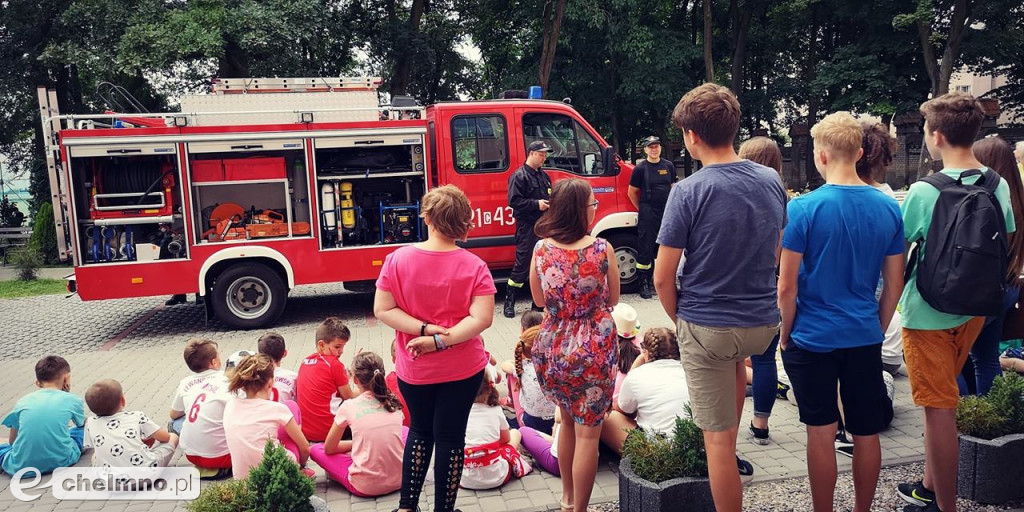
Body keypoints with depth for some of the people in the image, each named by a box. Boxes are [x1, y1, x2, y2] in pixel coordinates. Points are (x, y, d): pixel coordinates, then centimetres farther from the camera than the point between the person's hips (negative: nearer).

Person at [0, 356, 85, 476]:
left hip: (22, 467, 1)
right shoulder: (72, 400, 3)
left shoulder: (23, 401, 8)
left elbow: (12, 441, 14)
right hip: (61, 462, 0)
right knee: (85, 429, 23)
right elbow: (82, 423, 23)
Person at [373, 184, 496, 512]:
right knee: (450, 437, 12)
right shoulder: (474, 266, -14)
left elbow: (382, 310, -12)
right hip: (462, 369, -1)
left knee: (419, 430, 23)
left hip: (414, 369, 2)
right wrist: (441, 340, -18)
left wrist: (424, 329, -14)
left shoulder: (397, 259, -12)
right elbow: (482, 318, -20)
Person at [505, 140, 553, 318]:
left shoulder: (543, 175, 17)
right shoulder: (519, 176, -9)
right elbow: (514, 201, -17)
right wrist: (536, 204, -20)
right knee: (522, 265, -6)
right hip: (527, 227, -8)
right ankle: (509, 302, 4)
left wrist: (550, 203, 6)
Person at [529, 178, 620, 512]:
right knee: (588, 432, 8)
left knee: (568, 420, 24)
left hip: (552, 347, 4)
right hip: (593, 349, -4)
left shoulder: (541, 249, -5)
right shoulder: (602, 249, -12)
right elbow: (613, 300, 1)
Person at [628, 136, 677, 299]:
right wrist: (642, 209, 4)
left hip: (666, 213, 5)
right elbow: (631, 192, 0)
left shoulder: (668, 166, 9)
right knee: (645, 249, -3)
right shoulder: (640, 168, -4)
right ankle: (644, 283, 3)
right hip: (648, 215, -4)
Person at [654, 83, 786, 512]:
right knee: (736, 360, 38)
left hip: (706, 327, -6)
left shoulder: (689, 192, -18)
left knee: (717, 437, 5)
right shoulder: (772, 181, -1)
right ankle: (732, 452, 42)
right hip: (764, 322, 6)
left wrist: (679, 320, 2)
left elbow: (663, 278, -15)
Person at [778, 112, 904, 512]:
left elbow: (787, 286, -14)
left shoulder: (804, 208, -15)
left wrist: (786, 334, 0)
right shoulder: (889, 208, -2)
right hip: (865, 338, 4)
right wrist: (878, 328, 17)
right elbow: (894, 284, 5)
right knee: (867, 433, 15)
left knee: (821, 433, 7)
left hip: (813, 337, -4)